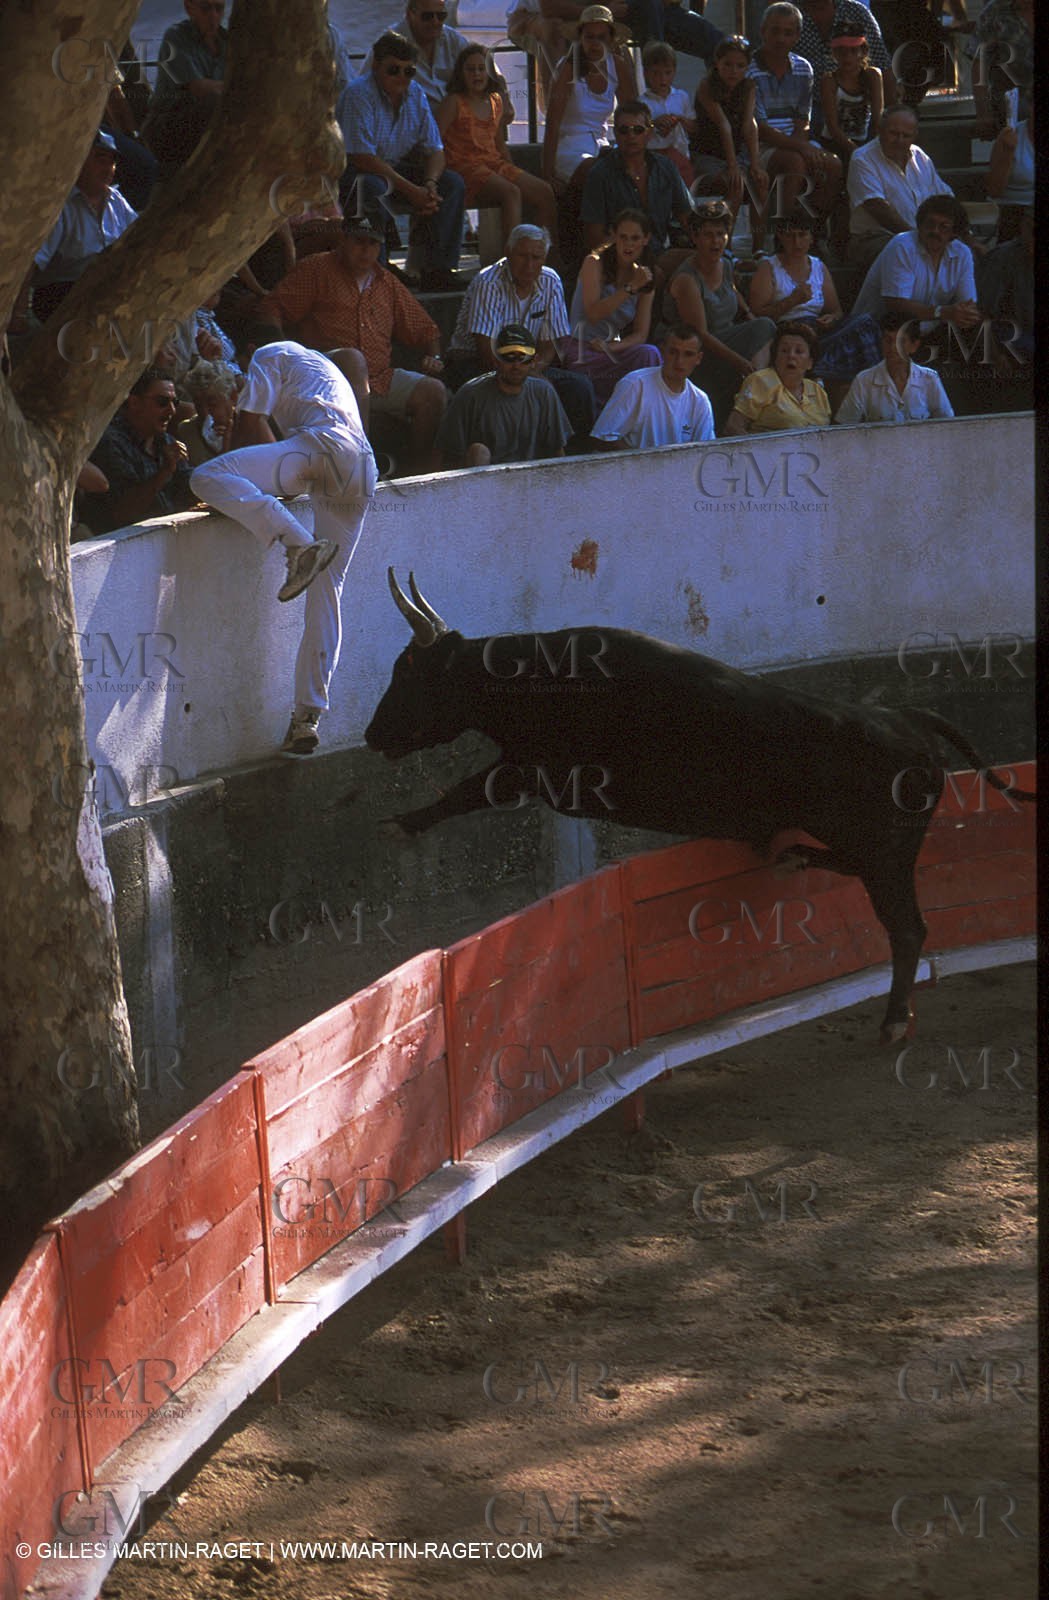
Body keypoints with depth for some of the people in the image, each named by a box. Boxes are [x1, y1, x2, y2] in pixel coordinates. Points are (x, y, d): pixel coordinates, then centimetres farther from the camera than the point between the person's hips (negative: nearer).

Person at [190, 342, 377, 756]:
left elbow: (249, 423, 8)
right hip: (363, 471, 8)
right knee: (326, 593, 8)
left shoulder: (269, 356, 15)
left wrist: (230, 480, 18)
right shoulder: (323, 367, 41)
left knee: (209, 476, -20)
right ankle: (307, 718, 5)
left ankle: (301, 546, -34)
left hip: (325, 444, -8)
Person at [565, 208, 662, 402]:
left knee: (650, 354, -28)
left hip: (611, 352, 5)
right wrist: (631, 288, -21)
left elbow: (641, 334, 4)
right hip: (581, 351, -5)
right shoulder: (594, 264, -3)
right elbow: (593, 314, -17)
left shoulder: (642, 276, 10)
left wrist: (612, 347, -16)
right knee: (647, 355, -29)